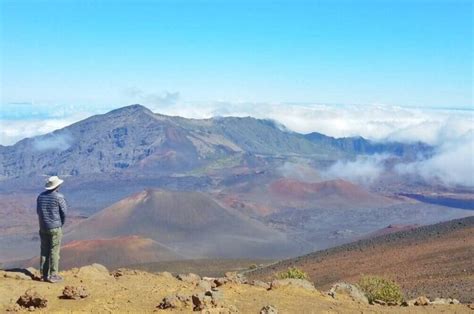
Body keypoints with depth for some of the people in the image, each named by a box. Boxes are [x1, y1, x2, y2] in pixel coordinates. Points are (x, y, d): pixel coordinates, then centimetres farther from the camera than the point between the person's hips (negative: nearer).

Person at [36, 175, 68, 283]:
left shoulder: (40, 196, 5)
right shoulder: (59, 197, -12)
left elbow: (38, 212, 11)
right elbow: (64, 212, -9)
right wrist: (61, 224, 8)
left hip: (43, 228, 5)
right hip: (55, 228, -5)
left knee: (44, 251, 11)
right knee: (54, 252, 0)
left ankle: (44, 274, 15)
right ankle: (53, 276, 2)